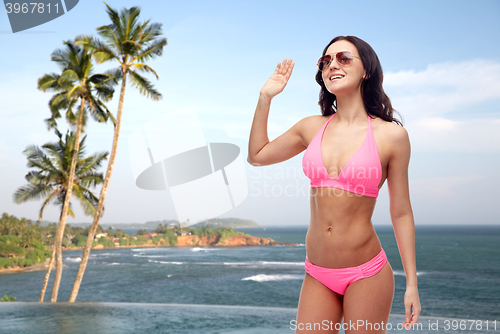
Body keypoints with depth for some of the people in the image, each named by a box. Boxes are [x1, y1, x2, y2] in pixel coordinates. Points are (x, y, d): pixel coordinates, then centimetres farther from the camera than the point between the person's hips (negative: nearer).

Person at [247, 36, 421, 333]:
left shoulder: (391, 135, -6)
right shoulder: (312, 128, 4)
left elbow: (401, 213, -1)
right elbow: (257, 155, 18)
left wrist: (412, 283, -1)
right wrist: (266, 97, 11)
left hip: (366, 274, -3)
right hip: (317, 275, 4)